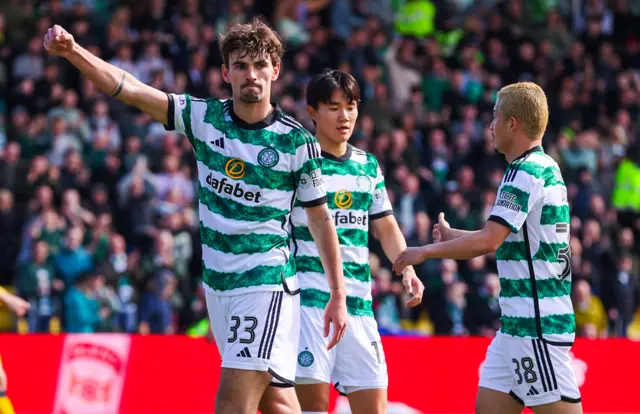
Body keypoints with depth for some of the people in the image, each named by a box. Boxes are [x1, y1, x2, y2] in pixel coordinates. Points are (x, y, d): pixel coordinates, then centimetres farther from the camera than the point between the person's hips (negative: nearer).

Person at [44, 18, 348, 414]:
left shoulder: (296, 140, -7)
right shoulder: (205, 117, 1)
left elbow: (321, 217, 2)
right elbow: (129, 89, -8)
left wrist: (339, 294, 3)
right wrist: (72, 51, -23)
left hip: (267, 283, -5)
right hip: (217, 284, 5)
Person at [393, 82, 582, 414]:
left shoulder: (527, 172, -15)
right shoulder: (546, 168, 16)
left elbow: (488, 241, -22)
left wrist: (426, 252, -12)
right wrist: (452, 235, 29)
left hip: (537, 323, -10)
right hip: (517, 323, 10)